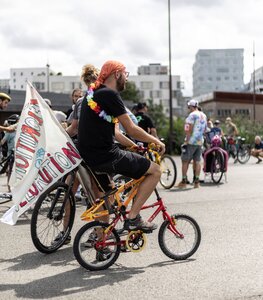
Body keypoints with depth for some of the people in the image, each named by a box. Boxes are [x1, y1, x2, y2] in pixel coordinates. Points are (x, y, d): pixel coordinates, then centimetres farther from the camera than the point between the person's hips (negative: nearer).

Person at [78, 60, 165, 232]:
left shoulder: (93, 93, 17)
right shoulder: (110, 94, -13)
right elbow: (131, 130, -14)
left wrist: (134, 146, 22)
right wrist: (156, 141, 1)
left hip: (89, 156, 10)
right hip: (105, 156, -10)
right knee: (155, 170, -1)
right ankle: (132, 218, -2)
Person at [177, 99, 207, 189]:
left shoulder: (192, 115, -12)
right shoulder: (204, 115, 13)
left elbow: (189, 129, -18)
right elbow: (205, 129, 20)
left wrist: (186, 141, -16)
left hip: (191, 142, -7)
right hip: (200, 141, 8)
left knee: (185, 161, 0)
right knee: (197, 161, 8)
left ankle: (184, 182, 2)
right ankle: (196, 182, 8)